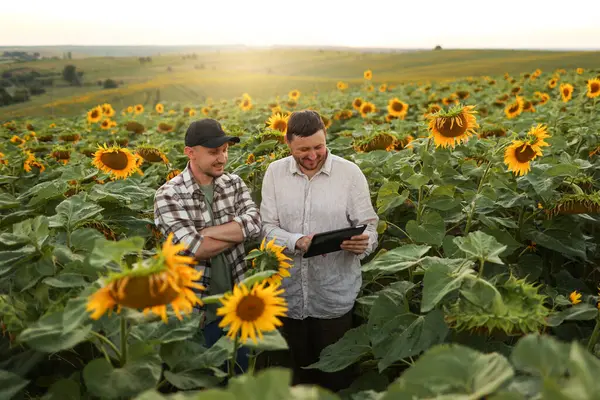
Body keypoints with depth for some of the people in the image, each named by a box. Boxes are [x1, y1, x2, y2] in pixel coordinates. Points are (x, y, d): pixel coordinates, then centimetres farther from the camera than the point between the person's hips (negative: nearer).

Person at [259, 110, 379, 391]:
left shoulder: (350, 172, -8)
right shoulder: (275, 173, -1)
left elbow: (368, 225, -4)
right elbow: (267, 228, -3)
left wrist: (363, 242, -28)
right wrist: (297, 241, -22)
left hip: (335, 294, -2)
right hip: (289, 293, 3)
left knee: (335, 370, 14)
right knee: (298, 365, 22)